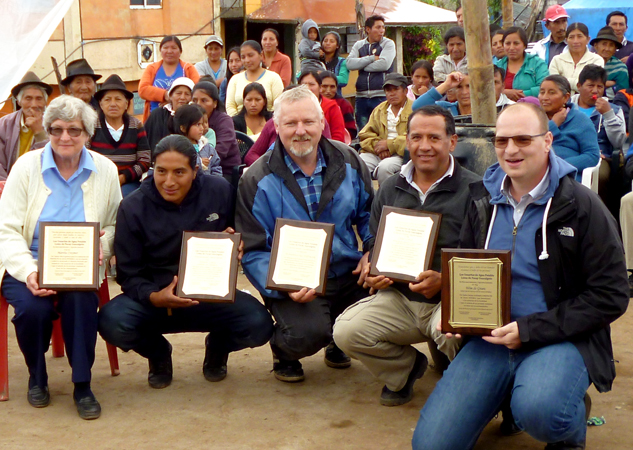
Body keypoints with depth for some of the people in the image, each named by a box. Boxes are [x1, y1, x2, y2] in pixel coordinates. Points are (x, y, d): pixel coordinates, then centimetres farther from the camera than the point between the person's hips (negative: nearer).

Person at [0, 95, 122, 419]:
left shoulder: (105, 170, 4)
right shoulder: (27, 166, -1)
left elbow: (114, 225, 10)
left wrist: (102, 245, -15)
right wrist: (28, 272, -24)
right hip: (30, 266, 0)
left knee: (81, 300, -32)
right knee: (33, 307, -30)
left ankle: (82, 386, -13)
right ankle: (37, 378, 2)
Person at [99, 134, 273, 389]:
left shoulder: (220, 191, -5)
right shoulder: (132, 209, -8)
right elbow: (129, 275, -7)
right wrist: (154, 297, -28)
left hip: (211, 296, 1)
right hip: (154, 299, 0)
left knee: (259, 325, -28)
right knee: (112, 323, -32)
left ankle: (217, 348, 13)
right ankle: (158, 353, 8)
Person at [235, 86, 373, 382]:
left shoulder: (348, 162, 6)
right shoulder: (257, 181, -5)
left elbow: (368, 213, 17)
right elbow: (253, 251, -7)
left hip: (349, 274, 4)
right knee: (308, 333, -32)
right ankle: (284, 351, 10)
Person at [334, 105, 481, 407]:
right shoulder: (389, 190, 14)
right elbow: (374, 247, 22)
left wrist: (444, 279, -23)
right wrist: (373, 273, -1)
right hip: (398, 297, 5)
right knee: (346, 331, -18)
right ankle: (406, 367, 12)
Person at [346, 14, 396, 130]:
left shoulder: (388, 44, 4)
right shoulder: (359, 45, 13)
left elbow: (384, 64, -13)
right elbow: (350, 63, -3)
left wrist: (361, 65, -2)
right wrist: (372, 58, -8)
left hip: (381, 96, -3)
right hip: (362, 96, 3)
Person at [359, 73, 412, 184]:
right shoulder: (379, 110, 22)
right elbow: (365, 134, 12)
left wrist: (389, 144, -14)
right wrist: (377, 146, -8)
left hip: (401, 154, -4)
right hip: (376, 153, 5)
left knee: (384, 167, -35)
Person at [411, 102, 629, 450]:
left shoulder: (581, 206, -8)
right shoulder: (483, 201, 8)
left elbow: (610, 296, -10)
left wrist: (530, 330, -16)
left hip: (561, 339, -4)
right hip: (492, 335, 4)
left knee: (538, 410, -37)